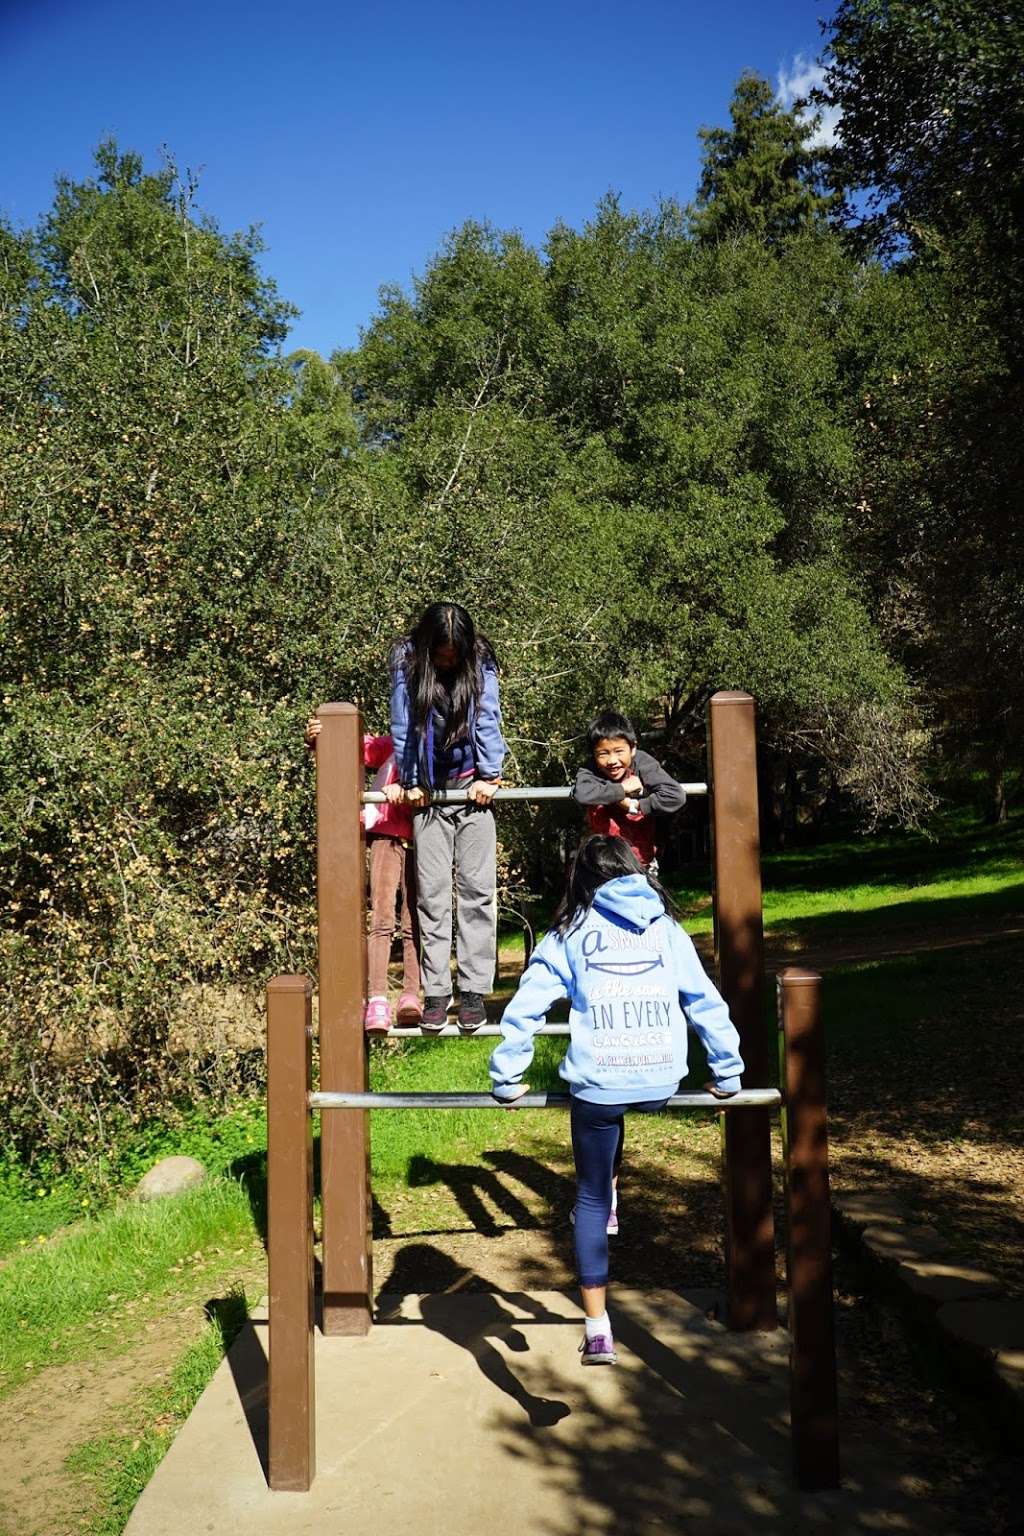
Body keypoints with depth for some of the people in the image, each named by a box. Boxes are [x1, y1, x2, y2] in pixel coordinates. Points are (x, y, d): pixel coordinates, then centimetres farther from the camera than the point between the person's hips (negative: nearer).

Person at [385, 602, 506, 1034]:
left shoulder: (480, 664, -5)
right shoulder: (407, 663, -7)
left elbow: (488, 720, -6)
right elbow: (402, 727, -4)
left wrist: (488, 776, -11)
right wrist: (408, 782, -3)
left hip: (472, 787, 0)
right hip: (428, 791, 0)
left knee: (476, 888, -1)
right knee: (432, 892, 1)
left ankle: (474, 989, 4)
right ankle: (435, 991, 6)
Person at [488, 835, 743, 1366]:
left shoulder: (570, 934, 4)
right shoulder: (666, 929, 8)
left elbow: (524, 1008, -1)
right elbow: (706, 1003, 7)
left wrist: (507, 1080, 7)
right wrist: (727, 1073, 16)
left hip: (597, 1087, -2)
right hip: (660, 1087, 2)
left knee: (591, 1199, 12)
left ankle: (597, 1333, 14)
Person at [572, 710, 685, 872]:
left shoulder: (642, 764, -17)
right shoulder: (591, 771, -17)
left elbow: (676, 796, -26)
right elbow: (581, 794, -39)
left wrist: (635, 805, -24)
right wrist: (622, 789, -31)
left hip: (641, 857, -1)